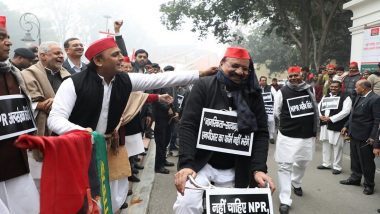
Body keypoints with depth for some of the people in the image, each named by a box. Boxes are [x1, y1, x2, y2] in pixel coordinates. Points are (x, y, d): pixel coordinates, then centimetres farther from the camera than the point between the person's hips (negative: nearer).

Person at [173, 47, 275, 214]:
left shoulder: (253, 95, 1)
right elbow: (188, 126, -13)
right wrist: (186, 163, -26)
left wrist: (259, 168, -16)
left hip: (235, 170, 3)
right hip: (201, 163, -2)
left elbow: (261, 132, -1)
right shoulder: (204, 87, -7)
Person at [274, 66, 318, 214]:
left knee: (302, 163, 21)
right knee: (285, 166, -5)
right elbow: (277, 112, 0)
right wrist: (288, 122, 3)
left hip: (307, 135, 4)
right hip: (287, 136, -4)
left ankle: (296, 183, 51)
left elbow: (315, 108, 15)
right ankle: (285, 201, 2)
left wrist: (314, 128, 15)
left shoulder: (310, 89, 3)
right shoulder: (282, 92, -10)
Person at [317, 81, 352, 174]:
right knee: (325, 144, 15)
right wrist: (321, 116, -7)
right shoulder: (325, 97, 14)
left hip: (336, 125, -6)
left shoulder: (345, 98, -6)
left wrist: (330, 118, -19)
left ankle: (337, 167, 10)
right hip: (324, 124, 7)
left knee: (337, 146, -1)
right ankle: (326, 164, 28)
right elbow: (319, 107, 15)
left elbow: (345, 111, -16)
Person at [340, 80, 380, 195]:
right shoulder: (359, 97, 9)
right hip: (354, 134, 8)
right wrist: (346, 126, 15)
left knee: (366, 162, 5)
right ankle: (355, 178, 36)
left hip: (365, 137, -8)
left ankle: (369, 184, 19)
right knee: (355, 159, 20)